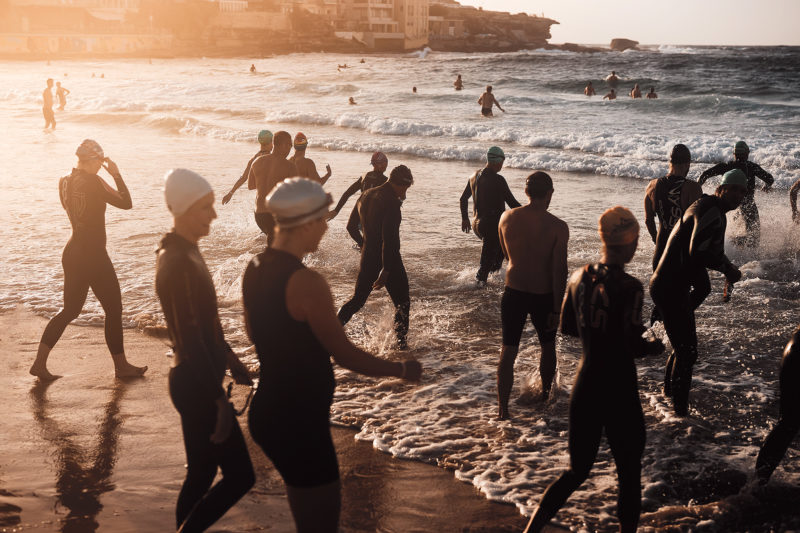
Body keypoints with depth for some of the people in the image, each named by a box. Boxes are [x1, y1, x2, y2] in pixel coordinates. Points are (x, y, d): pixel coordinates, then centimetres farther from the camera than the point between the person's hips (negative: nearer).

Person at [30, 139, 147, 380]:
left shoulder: (64, 182, 4)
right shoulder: (94, 182, -19)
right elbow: (126, 203, -15)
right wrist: (116, 175, -5)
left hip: (71, 254, 8)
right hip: (93, 255, -8)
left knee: (70, 309, 17)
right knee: (113, 309, 7)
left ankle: (40, 362, 12)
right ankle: (121, 366, 18)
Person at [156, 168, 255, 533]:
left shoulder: (186, 252, 9)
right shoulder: (177, 263, -22)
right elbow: (190, 337, -24)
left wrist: (230, 359, 25)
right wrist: (219, 399, -23)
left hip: (195, 380, 10)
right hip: (196, 385, -10)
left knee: (201, 473, 17)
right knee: (240, 475, -3)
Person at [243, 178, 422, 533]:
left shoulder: (255, 268, 2)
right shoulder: (306, 283, -24)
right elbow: (346, 356, -18)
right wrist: (401, 370, -3)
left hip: (268, 412, 9)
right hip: (299, 424, -9)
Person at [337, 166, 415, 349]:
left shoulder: (366, 195, 6)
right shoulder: (391, 202, -19)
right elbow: (389, 237, -23)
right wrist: (386, 270, -24)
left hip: (367, 256, 7)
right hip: (388, 258, -7)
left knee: (358, 299, 18)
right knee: (402, 303, 8)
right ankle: (401, 344, 8)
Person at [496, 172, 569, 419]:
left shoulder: (507, 218, -6)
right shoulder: (558, 227, -16)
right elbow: (559, 271, -15)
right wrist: (557, 309, -10)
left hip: (513, 293, 2)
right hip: (543, 295, -2)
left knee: (508, 350, 8)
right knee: (547, 345, 23)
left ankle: (502, 409, 5)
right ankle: (546, 393, 41)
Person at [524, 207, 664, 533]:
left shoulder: (580, 278, 1)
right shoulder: (629, 288, -18)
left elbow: (566, 328, 12)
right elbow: (633, 347, -19)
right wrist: (654, 347, 0)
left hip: (584, 387, 6)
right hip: (619, 392, -6)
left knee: (577, 471, 18)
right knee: (629, 474, 12)